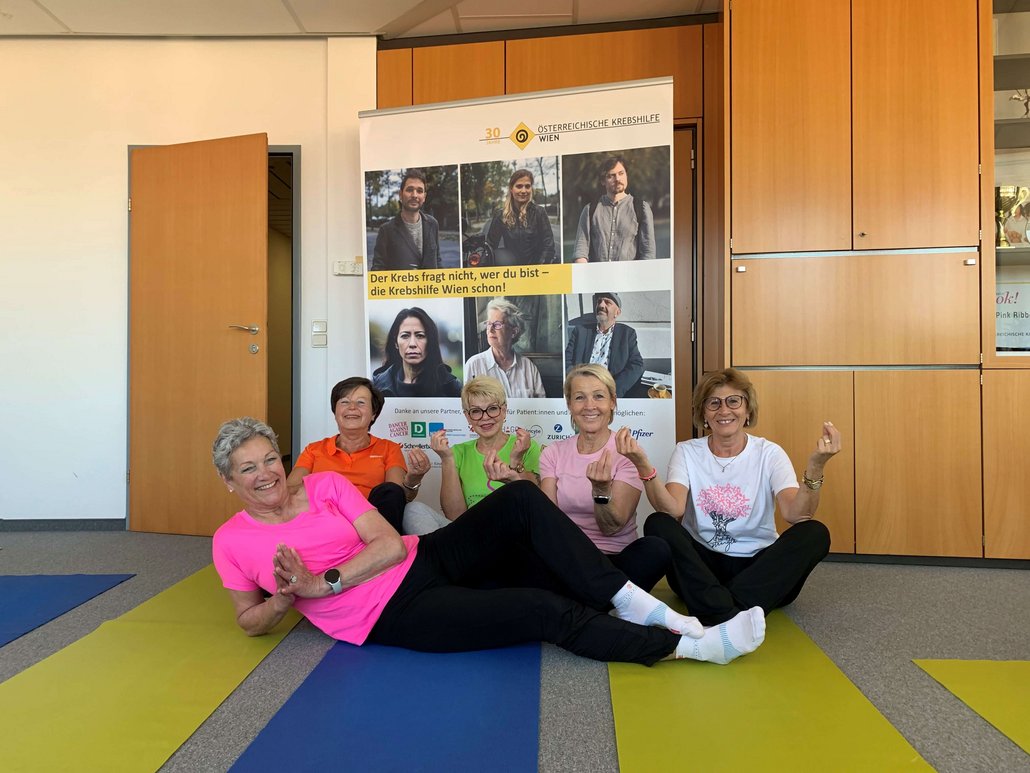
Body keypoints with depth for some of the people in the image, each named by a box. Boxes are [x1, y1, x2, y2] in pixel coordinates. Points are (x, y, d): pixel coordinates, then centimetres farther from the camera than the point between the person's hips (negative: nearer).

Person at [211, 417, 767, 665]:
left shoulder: (326, 483, 3)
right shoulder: (231, 542, 0)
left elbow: (390, 544, -4)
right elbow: (250, 623, 8)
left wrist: (322, 582, -14)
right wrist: (288, 597, -13)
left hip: (426, 559, 4)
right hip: (393, 616, -4)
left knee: (521, 498, -18)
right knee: (546, 612, -21)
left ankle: (628, 601, -13)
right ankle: (686, 644, -7)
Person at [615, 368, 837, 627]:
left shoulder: (769, 453, -1)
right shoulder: (687, 452, 0)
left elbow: (796, 514, -18)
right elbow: (672, 511, -18)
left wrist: (815, 467, -34)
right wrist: (643, 465, -33)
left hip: (758, 567, 1)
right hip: (700, 566, 0)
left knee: (815, 533, -24)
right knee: (657, 524, -25)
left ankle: (715, 614, -32)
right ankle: (728, 617, -35)